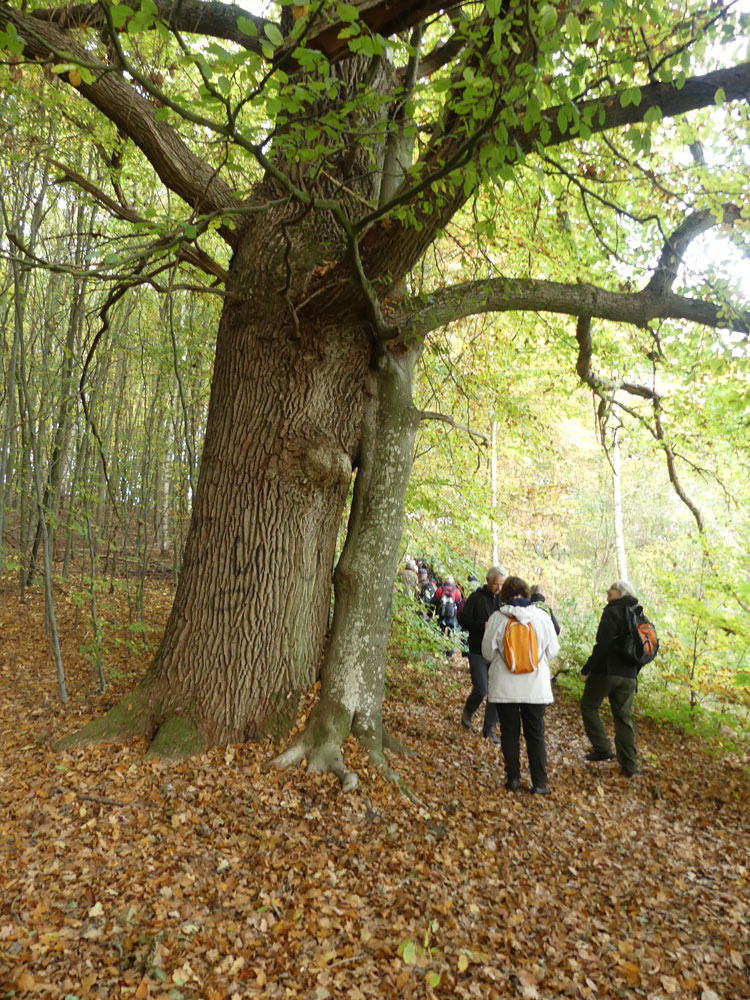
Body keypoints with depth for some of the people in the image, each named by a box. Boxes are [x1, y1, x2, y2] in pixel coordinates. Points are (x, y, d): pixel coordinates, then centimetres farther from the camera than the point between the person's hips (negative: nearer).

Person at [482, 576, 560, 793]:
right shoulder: (542, 616, -6)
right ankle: (539, 783, 14)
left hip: (505, 687, -1)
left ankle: (513, 777, 18)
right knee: (535, 734, 11)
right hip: (535, 687, 1)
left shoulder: (497, 618, -10)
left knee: (510, 732, 12)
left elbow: (488, 652, -3)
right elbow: (553, 650, 2)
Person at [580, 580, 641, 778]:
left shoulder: (612, 612, -12)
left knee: (589, 706, 11)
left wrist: (588, 667, -12)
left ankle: (602, 749, 5)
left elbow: (603, 644, -19)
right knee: (623, 717, 11)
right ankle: (629, 765, 11)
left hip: (607, 671, -7)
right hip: (629, 675, 7)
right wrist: (634, 670, 20)